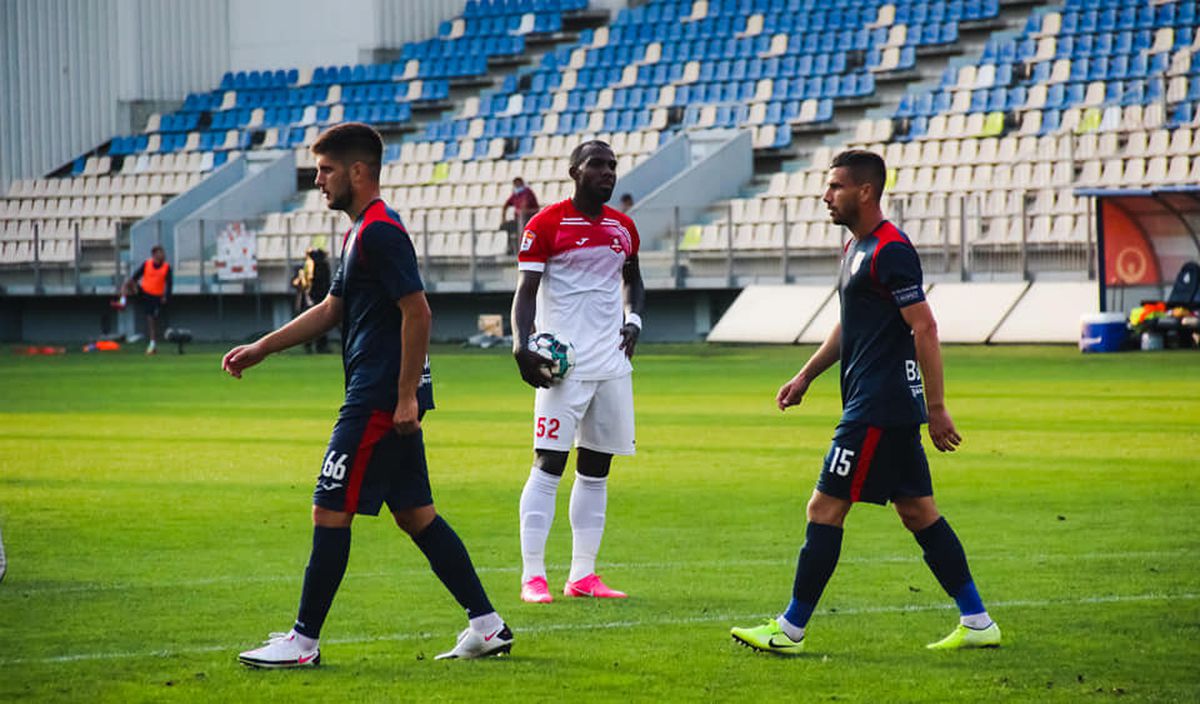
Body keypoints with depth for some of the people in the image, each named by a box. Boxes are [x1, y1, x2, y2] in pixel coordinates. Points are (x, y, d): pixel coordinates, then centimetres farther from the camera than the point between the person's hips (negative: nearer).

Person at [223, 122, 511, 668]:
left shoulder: (380, 233, -15)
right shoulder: (362, 232, 18)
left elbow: (417, 312, -20)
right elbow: (331, 310, 26)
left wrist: (406, 396, -21)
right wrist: (260, 349, 23)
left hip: (380, 400, -10)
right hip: (387, 400, 10)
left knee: (330, 511, -5)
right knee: (415, 514, 12)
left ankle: (303, 642, 0)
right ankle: (487, 625, 13)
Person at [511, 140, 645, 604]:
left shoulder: (623, 228, 13)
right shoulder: (546, 225, -5)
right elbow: (525, 290, -8)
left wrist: (634, 319, 12)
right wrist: (521, 345, -22)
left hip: (612, 363, 6)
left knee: (596, 468, 7)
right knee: (549, 464, -10)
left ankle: (582, 575, 11)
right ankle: (532, 577, -9)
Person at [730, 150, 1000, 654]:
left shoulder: (890, 251, -16)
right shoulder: (856, 247, 16)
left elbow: (924, 329, -18)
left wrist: (936, 408, -19)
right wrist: (806, 376, 25)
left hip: (878, 408, -11)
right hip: (894, 406, 11)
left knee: (825, 507, -6)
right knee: (916, 510, 11)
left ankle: (790, 629, 0)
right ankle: (977, 623, 12)